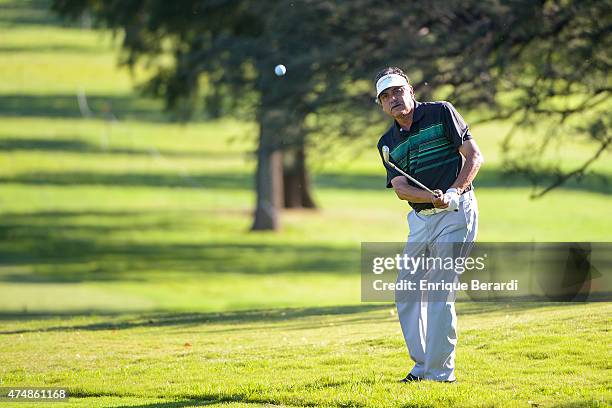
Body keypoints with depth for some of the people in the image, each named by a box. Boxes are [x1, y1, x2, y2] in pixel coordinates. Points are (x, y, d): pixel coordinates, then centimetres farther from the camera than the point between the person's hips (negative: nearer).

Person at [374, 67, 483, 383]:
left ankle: (440, 372, -7)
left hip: (455, 213, -6)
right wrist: (432, 198, -21)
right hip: (420, 219, 6)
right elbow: (400, 188, -2)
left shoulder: (441, 113, -2)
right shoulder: (388, 143, 11)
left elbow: (474, 156, -5)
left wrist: (454, 191, -19)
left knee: (439, 292, -11)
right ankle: (422, 366, 17)